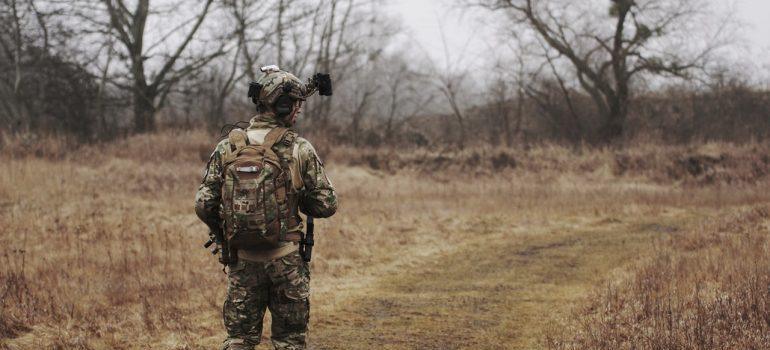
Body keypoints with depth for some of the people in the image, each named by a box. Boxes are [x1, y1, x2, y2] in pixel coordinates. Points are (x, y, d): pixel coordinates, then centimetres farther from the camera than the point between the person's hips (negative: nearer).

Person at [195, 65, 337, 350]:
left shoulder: (227, 147, -1)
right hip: (286, 261, -2)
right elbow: (326, 205, -5)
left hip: (243, 261, 2)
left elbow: (203, 205, -1)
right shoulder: (300, 150, -8)